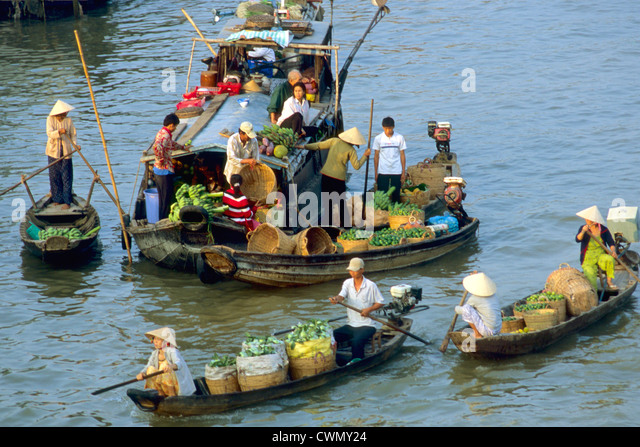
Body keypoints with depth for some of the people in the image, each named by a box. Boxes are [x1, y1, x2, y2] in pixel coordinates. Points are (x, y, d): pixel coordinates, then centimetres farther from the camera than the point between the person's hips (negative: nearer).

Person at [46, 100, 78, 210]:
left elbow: (73, 135, 5)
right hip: (53, 151, 0)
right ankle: (57, 199, 19)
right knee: (54, 176, 6)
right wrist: (59, 132, -34)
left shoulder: (68, 120, 1)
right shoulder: (50, 119, -3)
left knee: (66, 177, -5)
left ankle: (67, 202, -4)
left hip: (66, 152, 0)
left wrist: (75, 144, -14)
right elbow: (49, 133, -15)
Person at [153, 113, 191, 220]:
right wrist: (161, 160, -26)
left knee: (162, 198, 16)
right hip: (165, 171, -10)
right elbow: (157, 147, -38)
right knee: (166, 198, -3)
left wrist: (183, 148, 41)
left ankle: (161, 220, 22)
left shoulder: (161, 132, 12)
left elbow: (171, 144, 32)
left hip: (157, 170, 10)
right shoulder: (166, 135, -20)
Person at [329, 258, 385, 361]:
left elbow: (381, 302, 3)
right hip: (350, 325, 5)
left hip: (367, 326, -5)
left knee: (356, 341, -34)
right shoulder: (347, 283, 6)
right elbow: (342, 296, -12)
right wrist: (336, 299, -36)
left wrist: (369, 309, -14)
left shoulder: (371, 285, -5)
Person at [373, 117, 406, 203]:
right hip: (382, 172, 0)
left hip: (396, 172, 0)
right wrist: (376, 173, 3)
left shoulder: (400, 138, 0)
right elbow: (376, 156, 5)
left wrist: (404, 172, 1)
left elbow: (402, 155, 4)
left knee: (396, 196, 4)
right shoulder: (378, 139, 0)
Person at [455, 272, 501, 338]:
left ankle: (477, 334, -5)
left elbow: (459, 310, 1)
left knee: (466, 308, -14)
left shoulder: (473, 299, -12)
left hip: (487, 332, -7)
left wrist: (457, 308, 25)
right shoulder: (493, 297, 7)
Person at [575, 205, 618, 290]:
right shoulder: (583, 228, -3)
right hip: (588, 260, -2)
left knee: (610, 260, -34)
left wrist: (613, 251, -22)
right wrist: (583, 232, -38)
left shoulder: (604, 230, -1)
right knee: (592, 284, -23)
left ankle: (609, 282, -15)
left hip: (601, 255, 2)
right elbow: (578, 240, -19)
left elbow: (611, 243, -1)